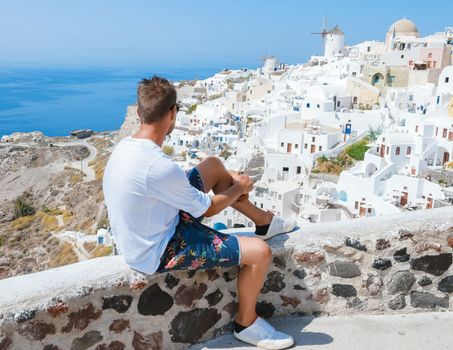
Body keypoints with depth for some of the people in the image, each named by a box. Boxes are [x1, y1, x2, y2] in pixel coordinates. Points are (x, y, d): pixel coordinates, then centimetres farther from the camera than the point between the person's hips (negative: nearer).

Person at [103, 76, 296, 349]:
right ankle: (246, 324, 14)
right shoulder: (159, 167, -33)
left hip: (150, 229, 9)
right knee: (260, 252, -12)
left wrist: (229, 178, 12)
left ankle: (264, 222, 26)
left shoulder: (125, 146, -4)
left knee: (214, 165, 11)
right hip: (158, 254, -9)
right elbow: (209, 208, -17)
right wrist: (239, 188, 2)